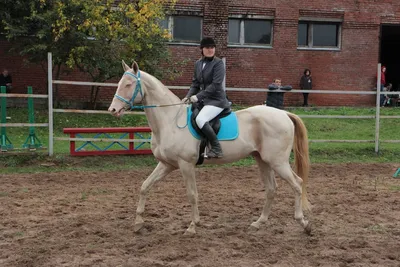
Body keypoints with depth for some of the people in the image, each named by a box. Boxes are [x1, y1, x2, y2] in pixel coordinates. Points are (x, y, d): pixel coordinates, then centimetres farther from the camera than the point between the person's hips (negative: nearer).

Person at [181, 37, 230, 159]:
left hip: (216, 100, -8)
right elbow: (195, 84, 14)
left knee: (200, 119, -29)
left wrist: (198, 96, -24)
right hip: (203, 100, 8)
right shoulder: (198, 64, 10)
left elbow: (215, 85, -19)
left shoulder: (218, 63, -11)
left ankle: (216, 149, -21)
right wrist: (188, 96, -4)